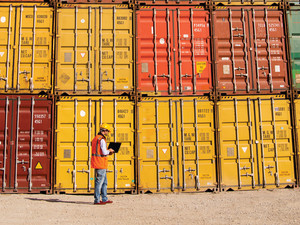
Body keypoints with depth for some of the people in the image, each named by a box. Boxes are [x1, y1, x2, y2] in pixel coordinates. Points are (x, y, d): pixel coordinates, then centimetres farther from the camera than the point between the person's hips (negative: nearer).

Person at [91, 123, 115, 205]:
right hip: (101, 164, -10)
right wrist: (109, 150, -1)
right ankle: (97, 200, 2)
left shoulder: (95, 138, 16)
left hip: (97, 163, 10)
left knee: (104, 182, 15)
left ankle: (105, 199, 19)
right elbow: (104, 152, -21)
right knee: (99, 182, -3)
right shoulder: (102, 139, -15)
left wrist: (108, 152, 16)